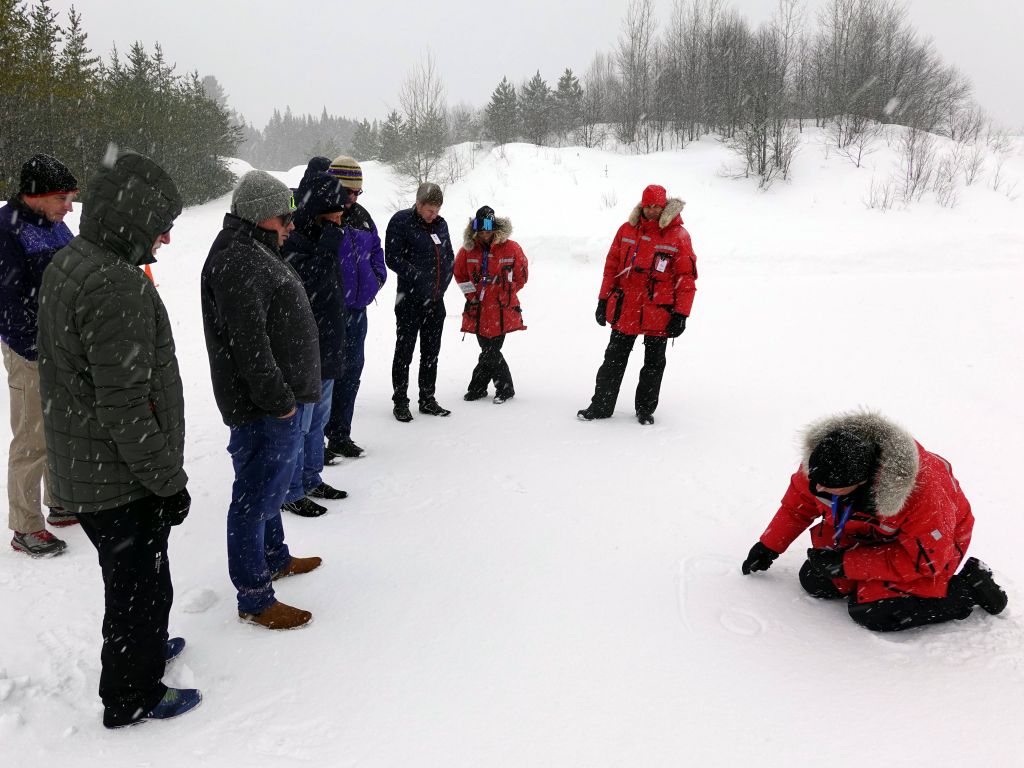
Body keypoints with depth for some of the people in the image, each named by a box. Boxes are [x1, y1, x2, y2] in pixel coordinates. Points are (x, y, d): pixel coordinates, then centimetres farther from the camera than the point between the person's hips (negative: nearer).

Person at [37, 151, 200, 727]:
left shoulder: (67, 263, 5)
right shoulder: (118, 289, -28)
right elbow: (126, 409, -28)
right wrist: (168, 480, -17)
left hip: (80, 467, 9)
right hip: (120, 483, -9)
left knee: (135, 576, 28)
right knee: (140, 584, 10)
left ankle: (142, 649, 50)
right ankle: (133, 696, 30)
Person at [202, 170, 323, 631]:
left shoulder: (253, 251, 16)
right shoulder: (238, 262, -20)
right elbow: (249, 344, -26)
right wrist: (278, 400, -21)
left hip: (276, 402, 11)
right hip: (261, 408, -11)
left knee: (269, 485, 25)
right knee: (256, 496, -1)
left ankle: (275, 558, 44)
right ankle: (254, 599, 12)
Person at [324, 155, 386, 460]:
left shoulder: (361, 215, 12)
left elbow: (375, 248, 24)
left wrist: (377, 276, 9)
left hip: (357, 309, 8)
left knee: (351, 372, 14)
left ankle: (340, 435, 27)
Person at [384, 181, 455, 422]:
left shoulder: (441, 224, 10)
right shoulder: (401, 222, -8)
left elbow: (449, 256, 18)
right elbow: (392, 258, -13)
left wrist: (444, 281, 3)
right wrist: (418, 276, -18)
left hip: (436, 300, 6)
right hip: (410, 300, -6)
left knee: (431, 352, 12)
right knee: (404, 352, 2)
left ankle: (427, 399, 23)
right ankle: (400, 402, 13)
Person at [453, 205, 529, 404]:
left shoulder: (511, 248, -5)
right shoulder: (468, 249, 1)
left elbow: (521, 275, 6)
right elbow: (459, 273, 16)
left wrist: (505, 295, 4)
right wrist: (471, 294, 8)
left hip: (502, 310, -3)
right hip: (479, 310, 3)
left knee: (490, 352, -3)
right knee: (489, 351, 6)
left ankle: (477, 387, 16)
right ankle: (505, 388, 22)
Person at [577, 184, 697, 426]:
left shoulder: (679, 236, -5)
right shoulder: (627, 230, 4)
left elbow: (686, 277, -5)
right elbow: (612, 266, 9)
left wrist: (681, 315, -10)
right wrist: (604, 300, 7)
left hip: (659, 313, -2)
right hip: (625, 310, 2)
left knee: (654, 363, 9)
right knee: (614, 358, 9)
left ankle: (645, 409, 24)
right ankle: (601, 406, 19)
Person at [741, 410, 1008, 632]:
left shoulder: (922, 494, -42)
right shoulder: (824, 460, -26)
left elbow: (924, 560, -28)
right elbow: (799, 499, -4)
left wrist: (846, 563, -29)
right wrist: (769, 546, -4)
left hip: (935, 543, -5)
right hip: (869, 531, 6)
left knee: (872, 613, -19)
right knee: (815, 581, -5)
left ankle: (968, 586, -1)